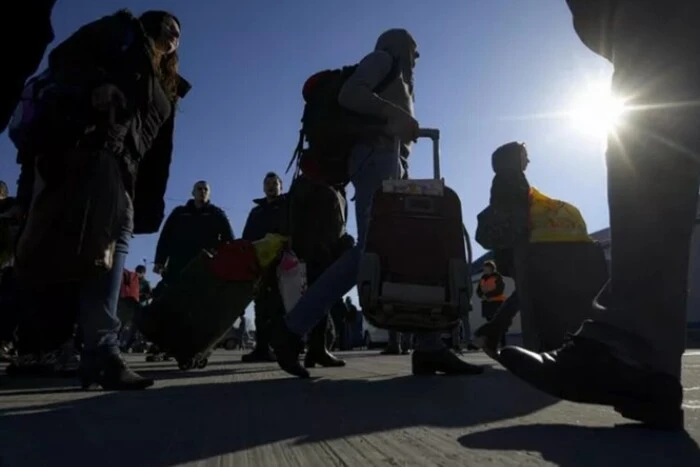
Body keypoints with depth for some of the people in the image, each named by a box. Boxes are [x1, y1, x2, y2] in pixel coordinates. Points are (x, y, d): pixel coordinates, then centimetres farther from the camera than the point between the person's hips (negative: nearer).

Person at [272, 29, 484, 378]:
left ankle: (428, 348, -8)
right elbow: (349, 94, -8)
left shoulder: (397, 79, 37)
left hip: (391, 163, 9)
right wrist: (396, 113, -11)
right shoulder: (382, 59, 13)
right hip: (378, 156, -9)